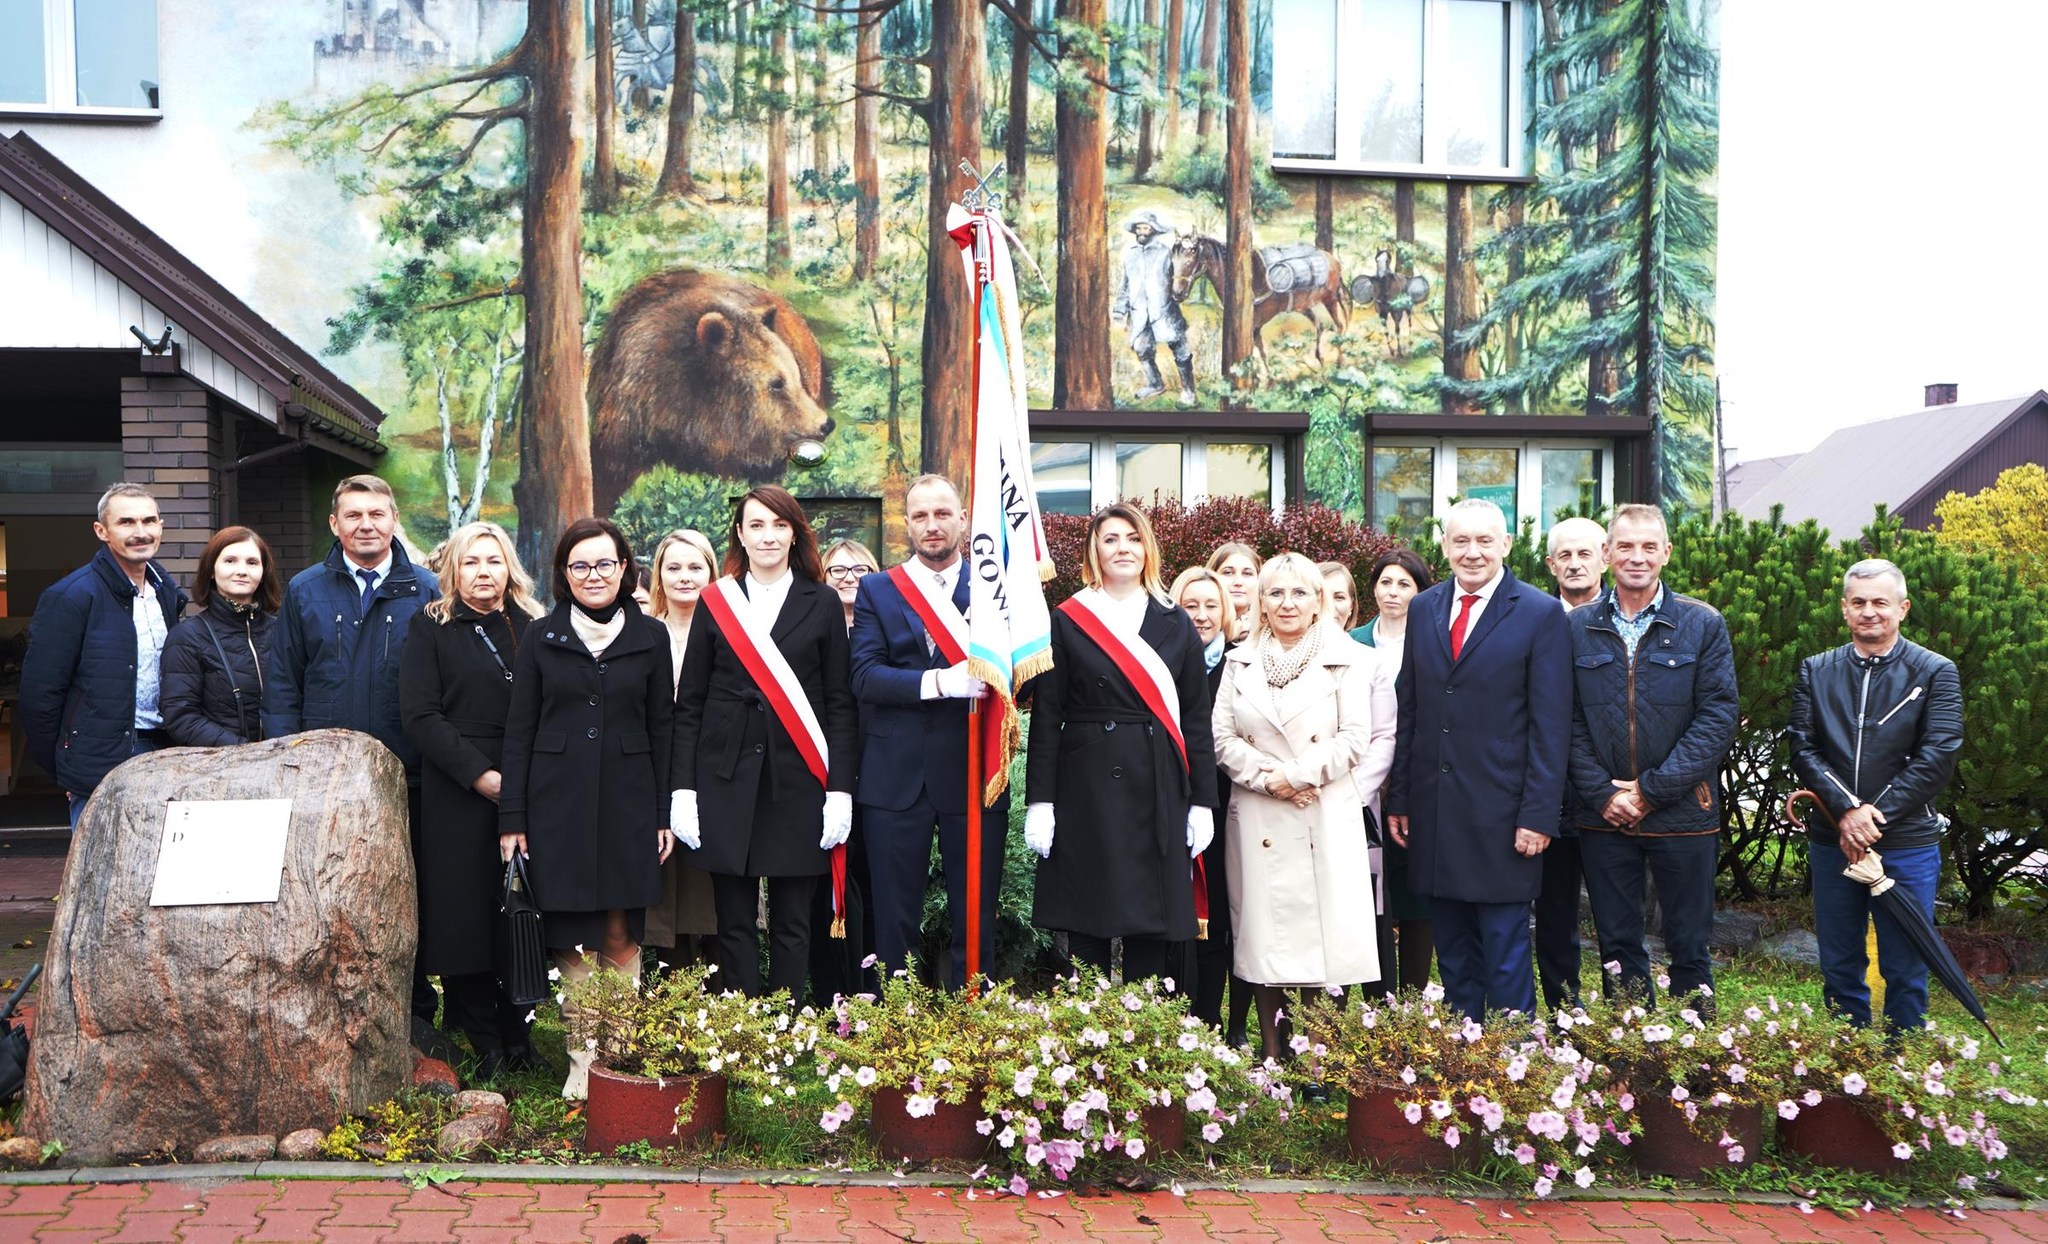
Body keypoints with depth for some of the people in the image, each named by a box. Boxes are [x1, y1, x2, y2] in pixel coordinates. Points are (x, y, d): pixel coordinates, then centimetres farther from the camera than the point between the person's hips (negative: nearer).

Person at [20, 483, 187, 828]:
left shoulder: (168, 593, 10)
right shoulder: (71, 596, -11)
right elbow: (40, 692, -11)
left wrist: (173, 747, 12)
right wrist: (63, 771, -5)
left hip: (161, 753, 6)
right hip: (101, 769, -6)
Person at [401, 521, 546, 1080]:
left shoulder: (533, 629, 12)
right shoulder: (430, 630, 4)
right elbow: (420, 716, -5)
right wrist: (481, 775, -13)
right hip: (458, 797, -2)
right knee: (466, 916, 0)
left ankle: (518, 1034, 13)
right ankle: (486, 1047, 9)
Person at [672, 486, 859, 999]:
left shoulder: (822, 604, 6)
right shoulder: (714, 602, 8)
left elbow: (840, 704, 4)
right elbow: (689, 703, 6)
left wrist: (841, 789, -4)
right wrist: (684, 788, -2)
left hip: (797, 782, -1)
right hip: (726, 781, 1)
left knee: (792, 926, 4)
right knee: (734, 923, 4)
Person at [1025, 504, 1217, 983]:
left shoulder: (1176, 624, 11)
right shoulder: (1067, 621, 4)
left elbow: (1197, 719, 9)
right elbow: (1046, 717, 0)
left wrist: (1202, 803, 2)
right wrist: (1039, 801, -7)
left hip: (1159, 791, 2)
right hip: (1087, 787, -2)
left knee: (1152, 928, 4)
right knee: (1087, 927, 0)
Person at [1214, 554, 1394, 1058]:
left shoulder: (1348, 662, 4)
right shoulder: (1240, 662, 12)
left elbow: (1355, 738, -4)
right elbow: (1223, 738, 5)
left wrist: (1296, 775, -10)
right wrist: (1267, 778, -10)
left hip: (1327, 821, -2)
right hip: (1259, 821, 2)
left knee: (1326, 933, -5)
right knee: (1264, 935, 2)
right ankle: (1273, 1061, 9)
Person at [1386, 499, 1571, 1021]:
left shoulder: (1541, 615, -4)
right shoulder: (1423, 610, 10)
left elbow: (1551, 726, -7)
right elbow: (1408, 712, 12)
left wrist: (1539, 814, -12)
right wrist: (1399, 799, 8)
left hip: (1501, 815, -4)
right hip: (1434, 814, 5)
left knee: (1505, 954, 2)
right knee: (1452, 955, 13)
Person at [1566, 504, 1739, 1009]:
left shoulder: (1703, 625, -1)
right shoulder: (1577, 627, 3)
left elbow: (1718, 718, -7)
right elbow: (1569, 722, 1)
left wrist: (1651, 789, -12)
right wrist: (1602, 793, -11)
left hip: (1683, 814, -1)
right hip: (1603, 816, 2)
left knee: (1689, 948, 8)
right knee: (1617, 948, 10)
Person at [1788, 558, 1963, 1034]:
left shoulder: (1936, 673, -1)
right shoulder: (1816, 672, 7)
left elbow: (1937, 759, -9)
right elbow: (1803, 749, -2)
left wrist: (1876, 813, -16)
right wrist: (1846, 810, -17)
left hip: (1908, 845, -3)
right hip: (1831, 842, 3)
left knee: (1905, 971, 5)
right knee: (1839, 966, 13)